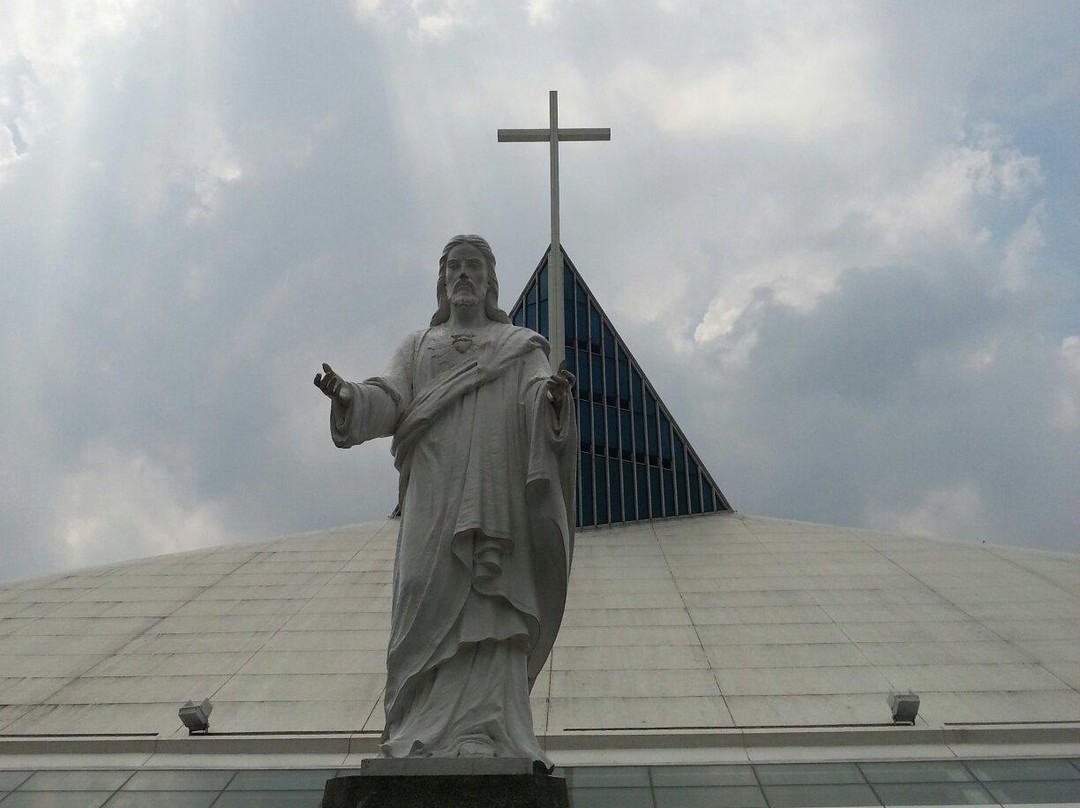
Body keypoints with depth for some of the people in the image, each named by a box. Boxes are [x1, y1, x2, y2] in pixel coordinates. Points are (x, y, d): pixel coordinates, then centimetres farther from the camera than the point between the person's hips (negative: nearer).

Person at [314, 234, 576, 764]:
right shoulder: (417, 348, 23)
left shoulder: (521, 348, 17)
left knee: (488, 607, -11)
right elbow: (386, 402, 6)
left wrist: (554, 394, -27)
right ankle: (423, 737, -7)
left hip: (497, 498, -1)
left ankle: (483, 735, -14)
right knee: (430, 601, -8)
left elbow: (539, 400, -2)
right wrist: (347, 395, -16)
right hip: (434, 498, 1)